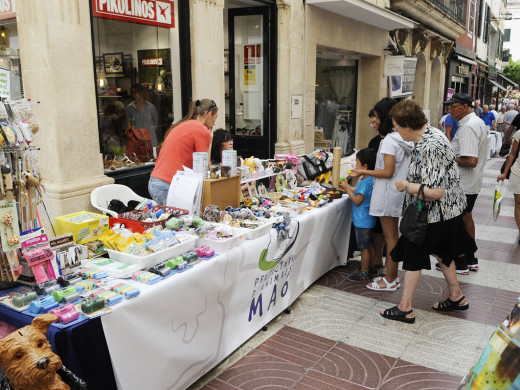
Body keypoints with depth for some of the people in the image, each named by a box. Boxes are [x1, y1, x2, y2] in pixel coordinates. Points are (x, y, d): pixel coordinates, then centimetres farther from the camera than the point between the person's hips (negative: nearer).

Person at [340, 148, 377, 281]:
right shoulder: (370, 179, 8)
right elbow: (359, 192, 15)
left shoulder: (366, 182, -22)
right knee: (365, 247, 18)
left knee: (364, 247, 1)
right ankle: (365, 269, 29)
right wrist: (347, 187, 7)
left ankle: (364, 274, 10)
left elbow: (357, 201, -21)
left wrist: (347, 189, -12)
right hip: (364, 220, 10)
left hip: (363, 221, -10)